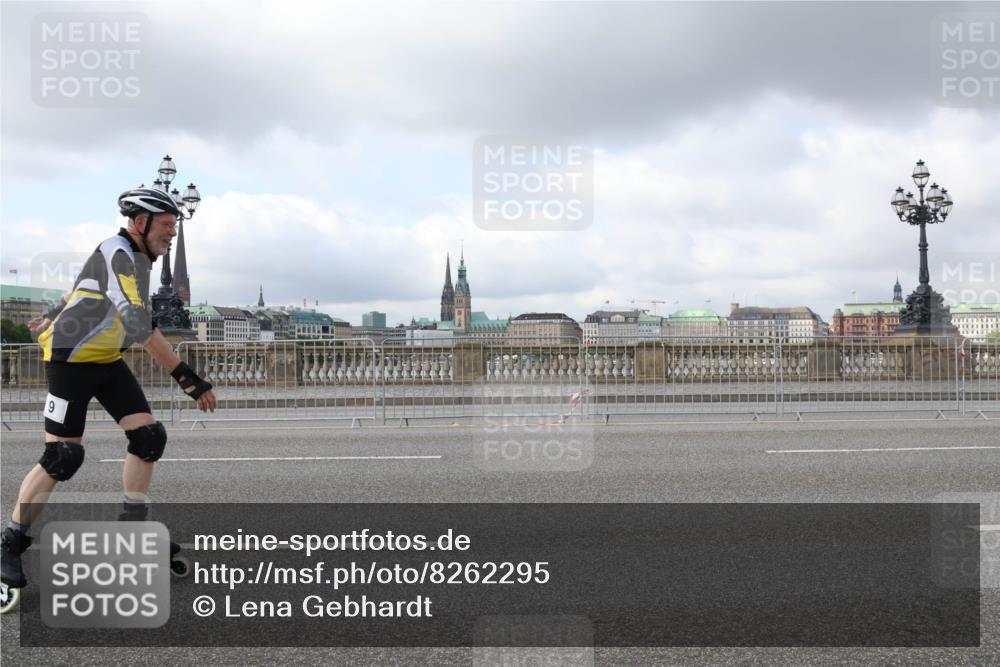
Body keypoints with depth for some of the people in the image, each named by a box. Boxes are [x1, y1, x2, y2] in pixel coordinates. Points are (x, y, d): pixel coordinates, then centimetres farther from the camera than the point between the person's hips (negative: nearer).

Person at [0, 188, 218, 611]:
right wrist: (186, 377, -39)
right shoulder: (117, 255, -23)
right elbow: (139, 325, -34)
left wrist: (51, 320, 39)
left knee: (149, 436, -1)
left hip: (106, 360, 9)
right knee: (62, 457, -10)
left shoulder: (134, 258, 8)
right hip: (71, 359, -9)